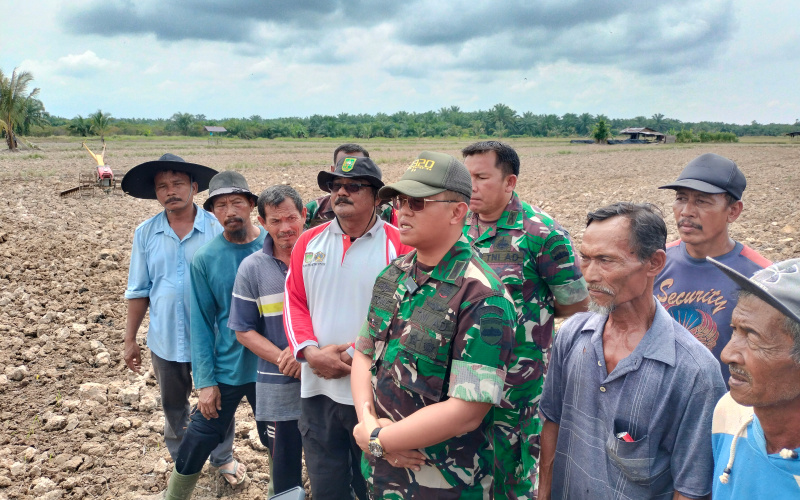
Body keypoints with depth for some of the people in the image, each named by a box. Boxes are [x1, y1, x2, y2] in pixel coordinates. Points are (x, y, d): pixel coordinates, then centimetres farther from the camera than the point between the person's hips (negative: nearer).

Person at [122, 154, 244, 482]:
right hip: (165, 340, 3)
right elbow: (139, 291, 4)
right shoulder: (145, 233, -3)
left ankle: (222, 460, 38)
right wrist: (130, 339, 6)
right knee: (173, 406, 21)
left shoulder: (217, 228, -12)